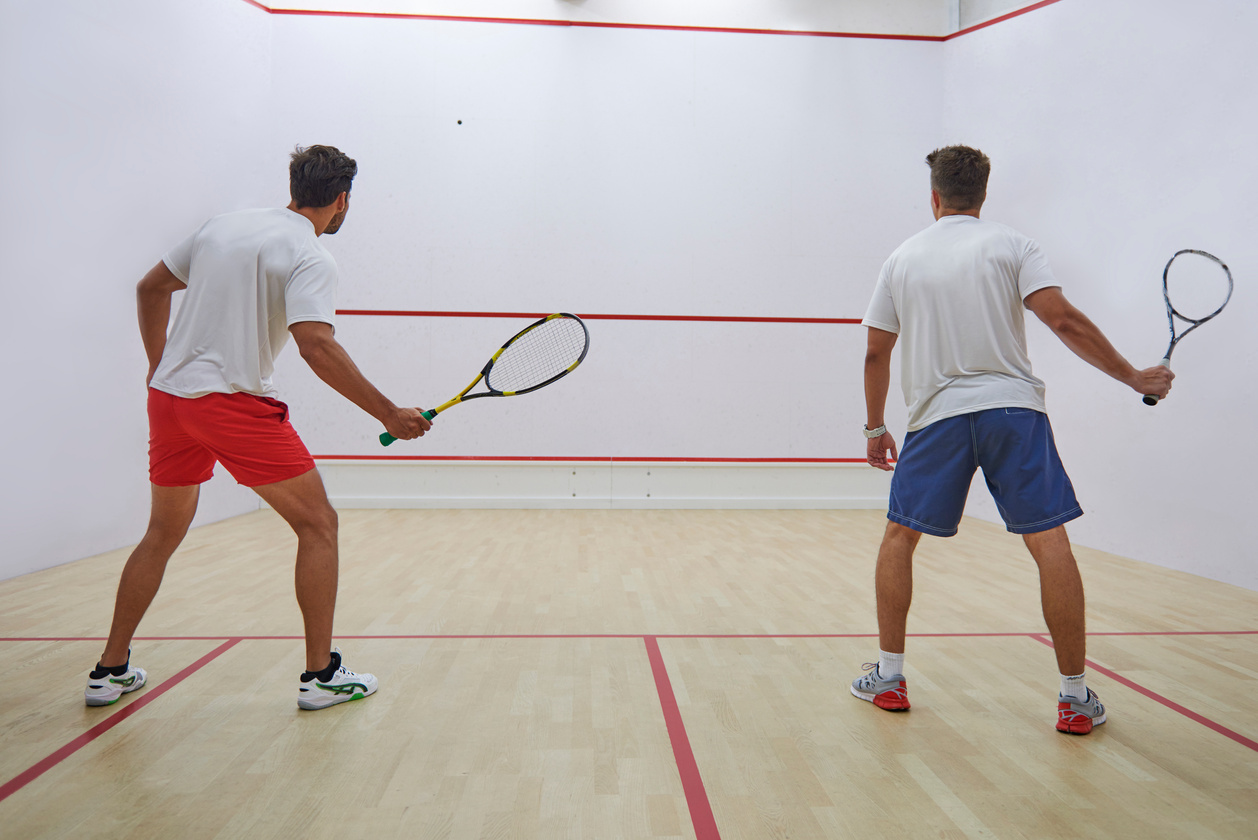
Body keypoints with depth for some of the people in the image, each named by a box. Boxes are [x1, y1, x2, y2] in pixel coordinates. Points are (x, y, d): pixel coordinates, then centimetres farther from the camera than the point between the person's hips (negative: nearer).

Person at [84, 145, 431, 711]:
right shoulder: (309, 257, -9)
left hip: (167, 395, 8)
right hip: (234, 403, -8)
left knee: (163, 533, 22)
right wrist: (389, 415, -21)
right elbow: (316, 347, -24)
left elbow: (150, 288, 22)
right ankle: (321, 675, 4)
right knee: (318, 524, 2)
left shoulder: (223, 226, 14)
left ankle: (110, 671, 30)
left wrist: (159, 364, 29)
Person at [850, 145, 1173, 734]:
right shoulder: (1010, 245, 6)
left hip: (937, 415, 1)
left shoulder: (902, 259, 12)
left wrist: (875, 428, 21)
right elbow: (1063, 320, -7)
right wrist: (1135, 378, 2)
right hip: (1012, 407, -1)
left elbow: (876, 354, 11)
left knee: (899, 537, 14)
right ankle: (1076, 697, 5)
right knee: (1050, 543, 2)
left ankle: (889, 676, 16)